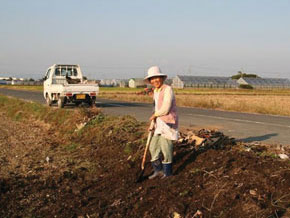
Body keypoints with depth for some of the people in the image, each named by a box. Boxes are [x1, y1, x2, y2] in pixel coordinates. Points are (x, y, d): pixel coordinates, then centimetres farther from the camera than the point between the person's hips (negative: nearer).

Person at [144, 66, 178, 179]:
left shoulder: (168, 89, -17)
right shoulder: (156, 91, 11)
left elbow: (165, 109, -24)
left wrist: (154, 115, -7)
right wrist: (153, 123, 16)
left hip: (168, 122, -8)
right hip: (160, 123, 8)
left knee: (166, 147, 0)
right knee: (153, 147, 8)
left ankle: (167, 172, 16)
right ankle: (158, 170, 20)